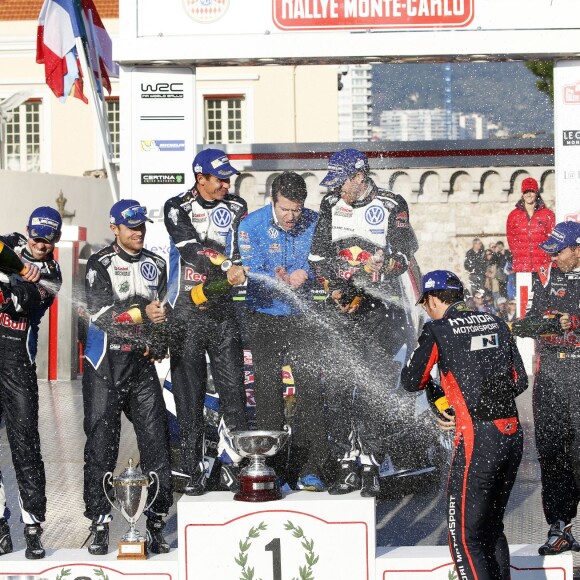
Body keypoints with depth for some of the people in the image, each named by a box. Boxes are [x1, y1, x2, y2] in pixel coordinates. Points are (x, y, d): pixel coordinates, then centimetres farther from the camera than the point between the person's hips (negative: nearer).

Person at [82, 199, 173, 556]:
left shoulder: (156, 265, 14)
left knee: (156, 438, -2)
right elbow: (99, 312, -14)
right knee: (102, 442, -3)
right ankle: (99, 521, 5)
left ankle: (156, 520, 4)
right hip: (105, 364, -4)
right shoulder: (100, 264, -3)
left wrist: (160, 344, 0)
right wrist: (142, 312, -16)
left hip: (143, 362, 4)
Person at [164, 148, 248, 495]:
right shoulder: (178, 208, 1)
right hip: (185, 312, -2)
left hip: (223, 310, 2)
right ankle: (194, 471, 6)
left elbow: (243, 250, 0)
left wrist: (242, 269, -22)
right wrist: (227, 267, -27)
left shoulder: (236, 208, 10)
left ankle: (233, 464, 4)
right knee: (188, 392, 0)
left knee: (233, 386, -3)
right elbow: (191, 250, -14)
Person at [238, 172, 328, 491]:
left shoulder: (314, 223, -5)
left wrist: (302, 276, -24)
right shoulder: (251, 225, -9)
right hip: (264, 318, -1)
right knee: (267, 390, 1)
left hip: (303, 316, 1)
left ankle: (310, 469, -2)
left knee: (311, 387, -6)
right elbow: (253, 274, -13)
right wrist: (282, 281, -31)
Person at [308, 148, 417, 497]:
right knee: (339, 386, 0)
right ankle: (347, 467, 5)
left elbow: (405, 251, -5)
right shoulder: (331, 205, 10)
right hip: (342, 305, 4)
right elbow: (318, 255, 8)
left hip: (380, 304, -4)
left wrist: (387, 264, -26)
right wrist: (335, 288, -7)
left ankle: (371, 466, -2)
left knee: (377, 388, -7)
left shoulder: (391, 206, -2)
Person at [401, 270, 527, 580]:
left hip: (478, 439, -7)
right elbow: (520, 380, 14)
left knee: (464, 537, 0)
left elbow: (411, 381, 5)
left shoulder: (437, 330, -3)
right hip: (513, 434, 7)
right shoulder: (496, 323, 13)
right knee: (492, 527, 21)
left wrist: (431, 383, 27)